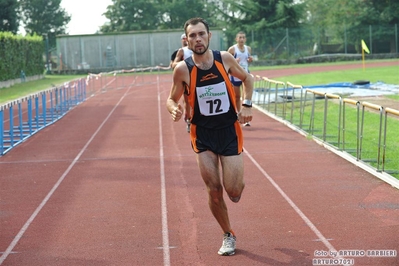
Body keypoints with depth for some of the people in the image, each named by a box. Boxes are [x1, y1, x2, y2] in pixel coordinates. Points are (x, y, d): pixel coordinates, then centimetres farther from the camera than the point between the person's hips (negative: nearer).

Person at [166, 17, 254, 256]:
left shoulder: (224, 58, -9)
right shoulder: (183, 69, -12)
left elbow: (247, 78, 10)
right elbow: (172, 99, 1)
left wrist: (247, 105, -3)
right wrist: (175, 109, -21)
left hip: (230, 131, 0)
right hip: (203, 135, 0)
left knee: (233, 191, -6)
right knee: (214, 191, 0)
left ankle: (239, 182, 33)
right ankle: (228, 236, 23)